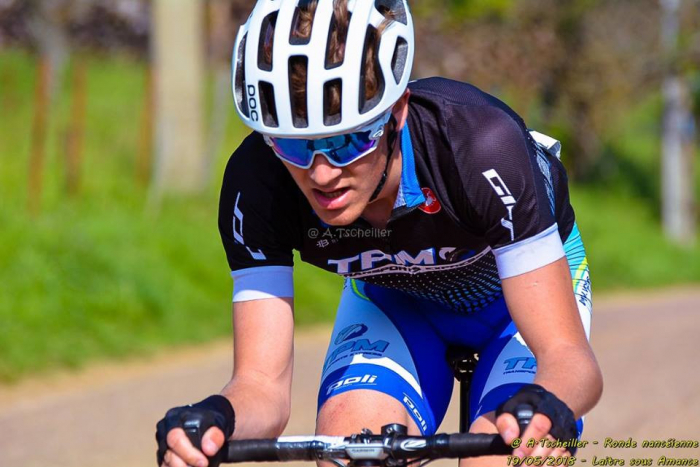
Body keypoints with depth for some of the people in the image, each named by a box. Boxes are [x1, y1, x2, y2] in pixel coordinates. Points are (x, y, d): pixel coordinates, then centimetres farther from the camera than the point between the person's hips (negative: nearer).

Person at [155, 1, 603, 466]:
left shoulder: (480, 145, -39)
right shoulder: (257, 181, -31)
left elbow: (566, 354, -40)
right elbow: (263, 382, -31)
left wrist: (544, 408, -63)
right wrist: (213, 418, -55)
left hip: (526, 283, -2)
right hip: (391, 296, 2)